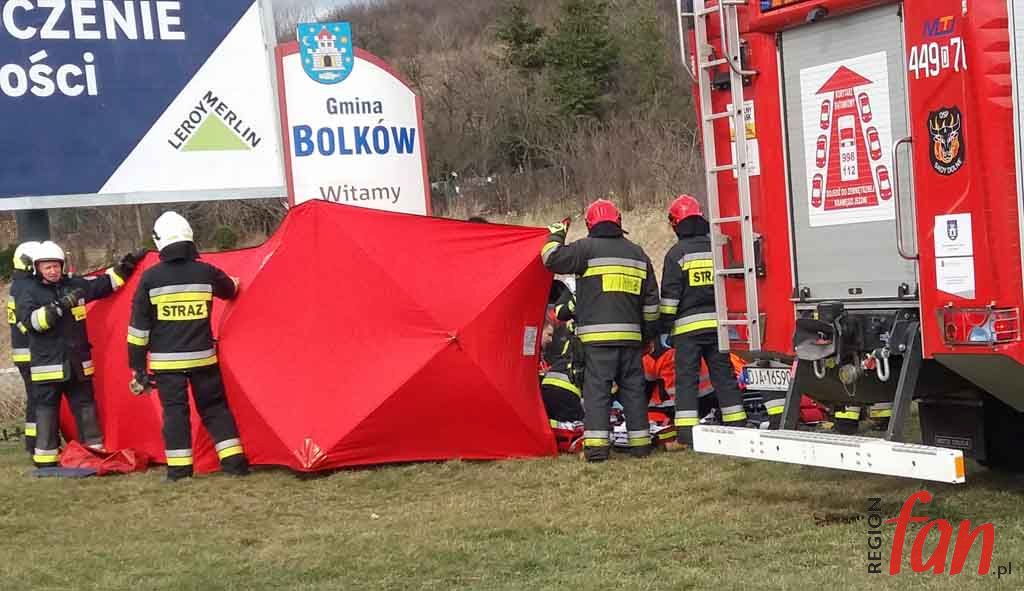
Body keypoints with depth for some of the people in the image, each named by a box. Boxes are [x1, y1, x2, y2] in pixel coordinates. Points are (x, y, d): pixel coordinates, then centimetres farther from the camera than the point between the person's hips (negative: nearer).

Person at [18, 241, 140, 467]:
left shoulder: (76, 285, 9)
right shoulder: (29, 293, -2)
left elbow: (104, 284, 19)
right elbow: (31, 321, -18)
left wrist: (123, 268, 9)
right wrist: (59, 306, -27)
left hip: (78, 363, 4)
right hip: (47, 364, -4)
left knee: (86, 406, 9)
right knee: (46, 410, 0)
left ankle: (95, 451, 17)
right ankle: (45, 458, 5)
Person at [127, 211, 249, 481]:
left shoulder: (150, 278, -6)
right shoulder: (207, 273, -2)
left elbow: (139, 325, -3)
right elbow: (231, 290, 22)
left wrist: (138, 368, 5)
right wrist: (232, 282, 48)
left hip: (167, 361, -1)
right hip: (203, 357, 2)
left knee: (174, 411, 5)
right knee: (214, 407, 12)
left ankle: (179, 469, 3)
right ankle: (234, 461, 8)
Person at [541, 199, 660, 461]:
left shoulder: (587, 248, -2)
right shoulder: (638, 253, 16)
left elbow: (553, 259, -8)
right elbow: (651, 300, 19)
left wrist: (555, 237, 12)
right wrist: (648, 334, 27)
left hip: (597, 335, -4)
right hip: (630, 335, 4)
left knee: (597, 387, -6)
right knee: (633, 387, 11)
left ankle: (596, 445, -13)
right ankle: (640, 442, 13)